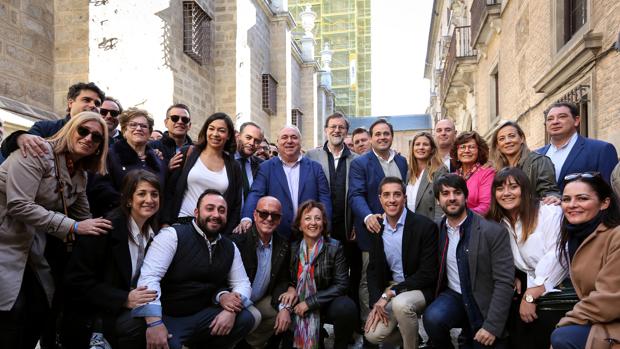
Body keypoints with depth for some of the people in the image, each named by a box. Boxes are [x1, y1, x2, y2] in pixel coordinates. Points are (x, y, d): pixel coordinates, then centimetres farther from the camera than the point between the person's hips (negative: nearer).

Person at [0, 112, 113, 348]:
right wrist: (72, 227, -24)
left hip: (31, 246, 8)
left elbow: (83, 217, 16)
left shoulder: (80, 175, 7)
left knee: (41, 309, 8)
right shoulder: (38, 152, -16)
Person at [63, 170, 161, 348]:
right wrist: (124, 299, -23)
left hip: (123, 311, 6)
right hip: (91, 316, -6)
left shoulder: (153, 233, 4)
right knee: (141, 326, -28)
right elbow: (78, 280, -16)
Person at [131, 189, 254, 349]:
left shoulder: (230, 248, 7)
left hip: (202, 316, 6)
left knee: (245, 318, -15)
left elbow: (242, 283, 7)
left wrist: (231, 309, -16)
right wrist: (154, 324, -34)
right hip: (167, 317, -5)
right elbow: (149, 277, -22)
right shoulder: (172, 235, -12)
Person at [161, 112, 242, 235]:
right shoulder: (188, 153, 3)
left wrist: (225, 235, 0)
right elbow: (169, 190, 2)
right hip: (182, 223, -1)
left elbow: (236, 205, 9)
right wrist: (165, 224, -5)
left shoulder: (234, 167, 8)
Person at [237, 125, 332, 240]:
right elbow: (256, 195, -7)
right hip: (277, 236, -1)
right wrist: (247, 218, -25)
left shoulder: (315, 167, 7)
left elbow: (324, 198, 3)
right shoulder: (266, 168, 4)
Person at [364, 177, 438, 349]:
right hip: (389, 291, 5)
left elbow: (428, 274, -17)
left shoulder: (425, 226, -16)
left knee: (401, 303, -35)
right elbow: (373, 269, 7)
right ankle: (409, 333, 18)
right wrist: (377, 301, -8)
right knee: (373, 334, -13)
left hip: (420, 289, -5)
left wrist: (391, 293, -21)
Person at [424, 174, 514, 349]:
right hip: (453, 296, 2)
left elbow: (504, 282, -17)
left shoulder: (493, 231, -15)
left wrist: (492, 326, -20)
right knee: (432, 318, -27)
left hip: (484, 303, -2)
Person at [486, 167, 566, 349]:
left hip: (554, 286, -4)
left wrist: (531, 296, -17)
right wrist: (514, 278, -8)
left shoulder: (551, 213, -7)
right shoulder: (498, 222, 11)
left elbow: (555, 258, -14)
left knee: (544, 319, -25)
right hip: (525, 284, 4)